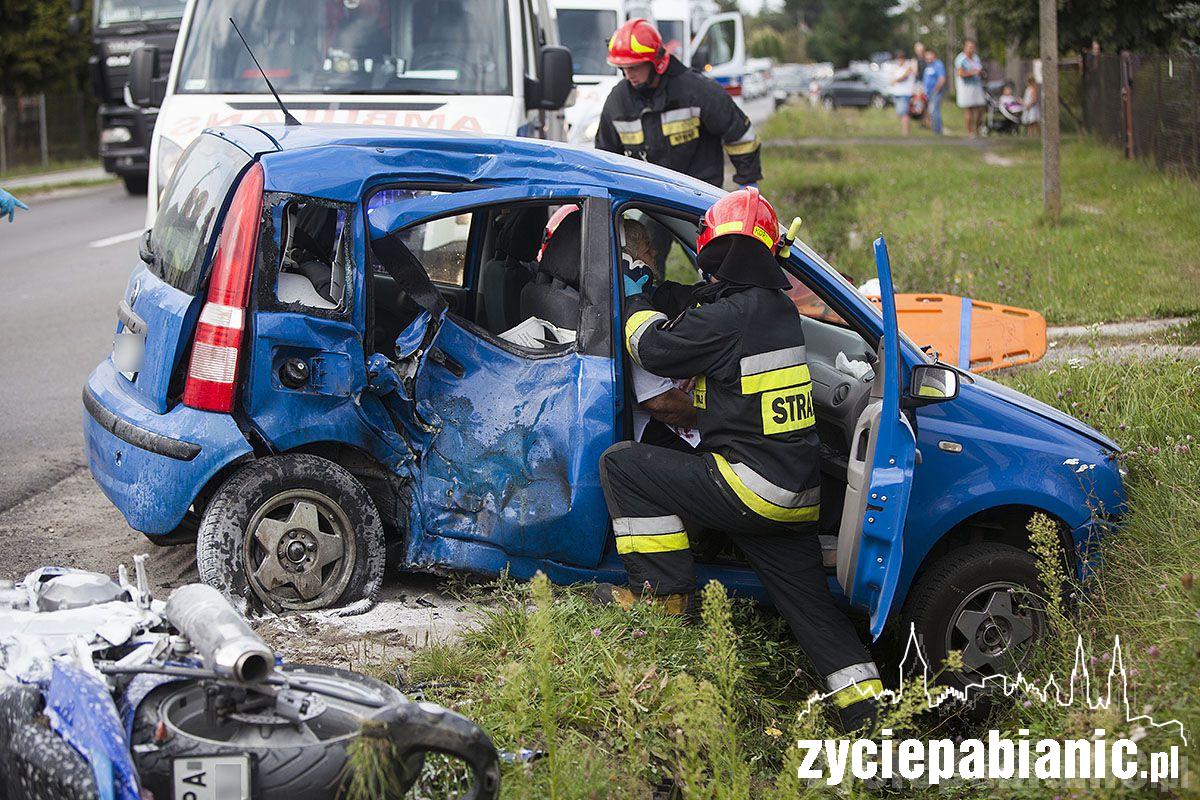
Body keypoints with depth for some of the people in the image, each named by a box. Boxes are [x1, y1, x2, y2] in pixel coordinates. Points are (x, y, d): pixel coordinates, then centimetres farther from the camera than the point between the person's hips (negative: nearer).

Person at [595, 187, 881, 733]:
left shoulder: (728, 316, -16)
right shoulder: (781, 308, 11)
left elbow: (655, 347, -3)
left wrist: (637, 305, 16)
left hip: (749, 486, -8)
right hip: (798, 494, 8)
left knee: (623, 465, -1)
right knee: (808, 602, 14)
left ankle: (663, 592, 2)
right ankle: (866, 709, 11)